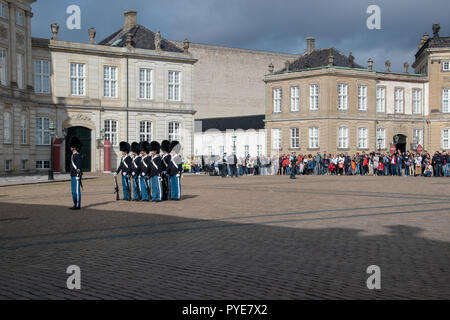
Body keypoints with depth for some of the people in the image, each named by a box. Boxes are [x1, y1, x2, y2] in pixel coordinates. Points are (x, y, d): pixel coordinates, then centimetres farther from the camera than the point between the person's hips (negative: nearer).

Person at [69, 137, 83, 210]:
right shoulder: (73, 155, 17)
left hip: (76, 176, -10)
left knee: (77, 191, -6)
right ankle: (75, 205, 16)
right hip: (73, 176, 10)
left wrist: (79, 176, -21)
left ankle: (78, 205, -2)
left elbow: (79, 166, -18)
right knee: (73, 191, 11)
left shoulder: (77, 155, -13)